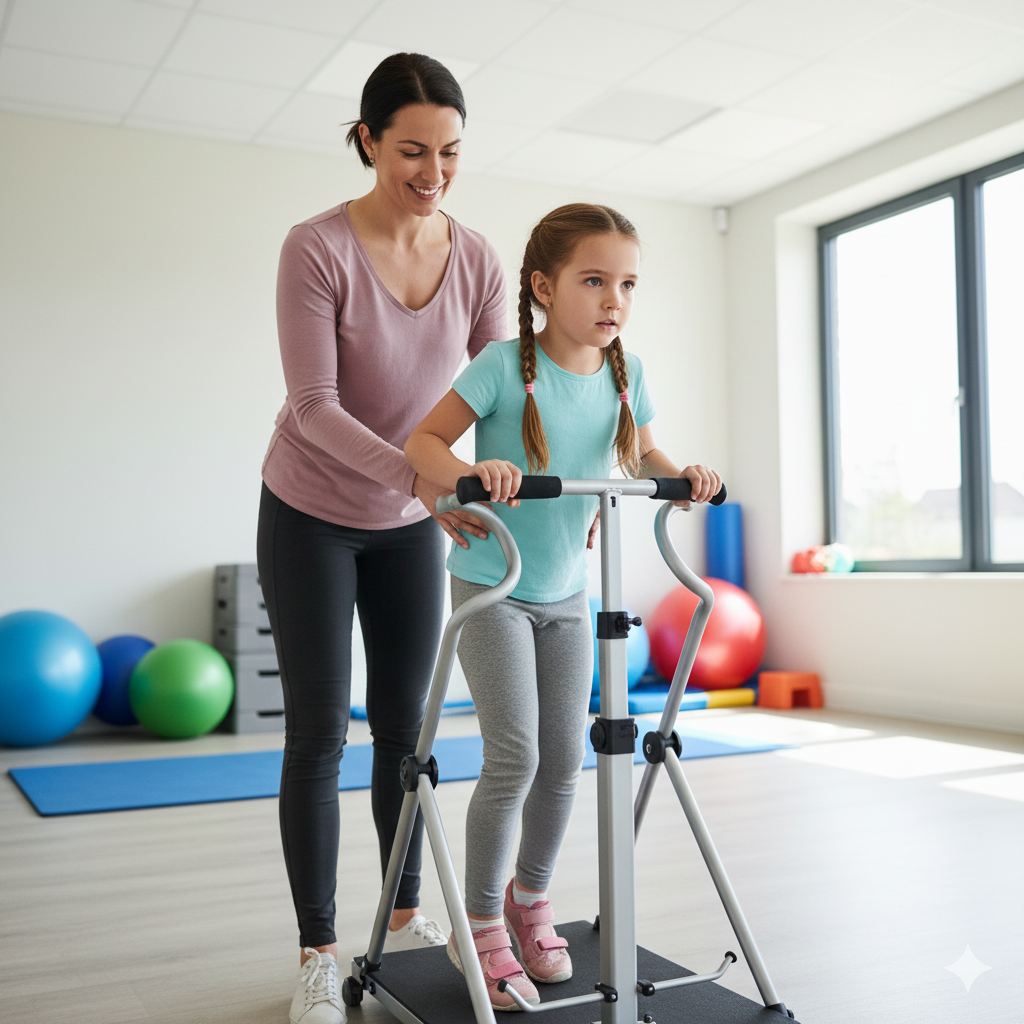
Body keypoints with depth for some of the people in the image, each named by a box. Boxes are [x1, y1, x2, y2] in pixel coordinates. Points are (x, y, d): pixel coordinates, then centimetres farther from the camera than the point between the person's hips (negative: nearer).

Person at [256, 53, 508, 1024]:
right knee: (318, 731, -1)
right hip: (312, 516, -4)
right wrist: (418, 474, -39)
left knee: (405, 724, 10)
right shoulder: (317, 248, -20)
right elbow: (314, 407, -25)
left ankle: (404, 917, 26)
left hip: (410, 523, 4)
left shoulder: (475, 259, -7)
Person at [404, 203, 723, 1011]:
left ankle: (531, 900, 32)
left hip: (566, 593, 5)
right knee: (514, 755, -10)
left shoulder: (625, 374, -3)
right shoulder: (506, 366, -18)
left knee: (565, 758, 8)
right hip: (491, 587, -5)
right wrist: (469, 474, -36)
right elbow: (424, 441, -16)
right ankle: (481, 926, 10)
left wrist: (684, 478, -8)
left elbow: (641, 455, 13)